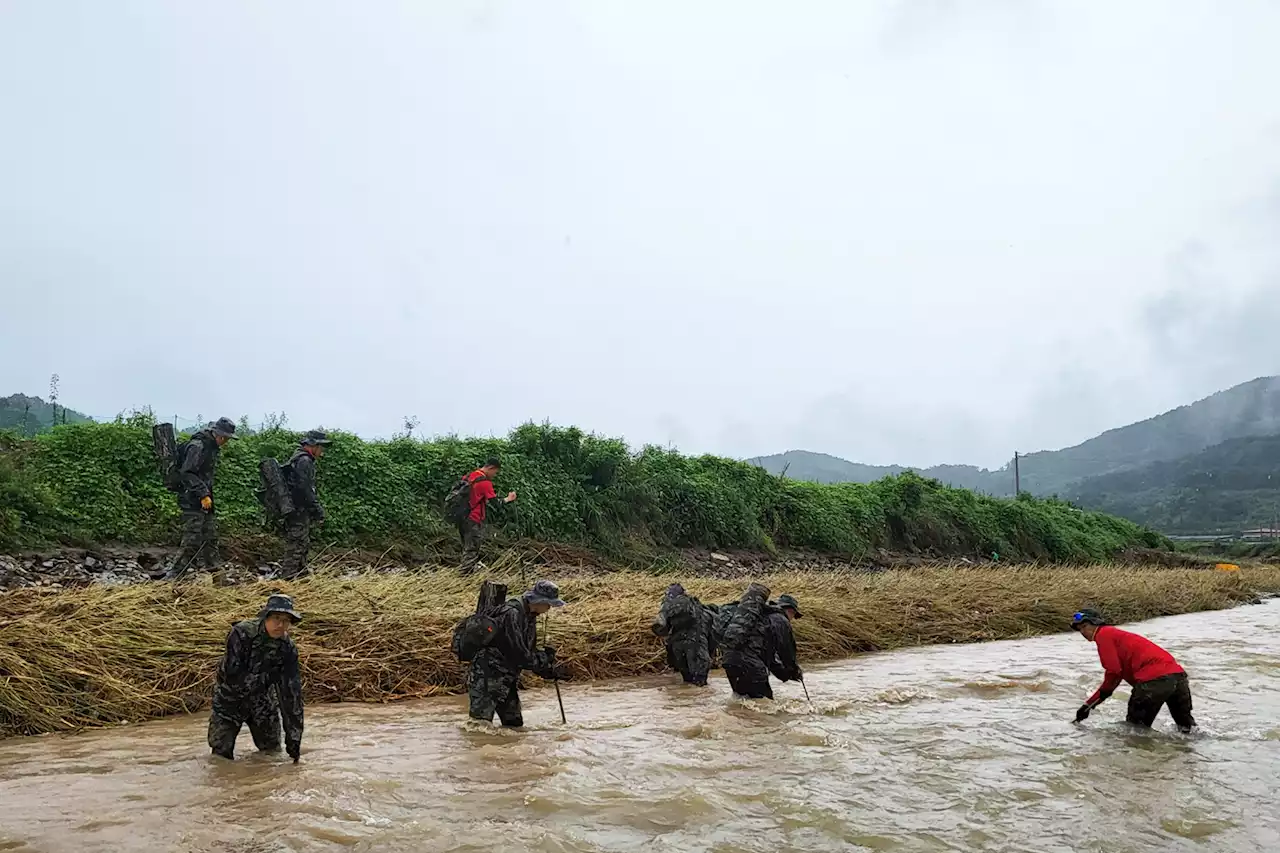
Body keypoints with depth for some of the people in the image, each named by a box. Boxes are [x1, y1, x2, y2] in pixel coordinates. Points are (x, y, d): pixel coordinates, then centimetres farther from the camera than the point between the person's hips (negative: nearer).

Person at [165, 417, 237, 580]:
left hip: (203, 500, 10)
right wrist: (203, 494, -25)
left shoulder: (211, 446, 15)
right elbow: (187, 473, -22)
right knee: (192, 541, -11)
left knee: (211, 537, 12)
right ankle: (173, 577, -8)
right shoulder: (198, 446, -15)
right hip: (192, 501, -10)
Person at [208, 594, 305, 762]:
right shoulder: (242, 633, -28)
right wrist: (269, 676, -24)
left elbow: (292, 693, -17)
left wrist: (294, 741, -19)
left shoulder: (288, 648, -17)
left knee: (273, 752, 7)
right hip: (230, 700, -3)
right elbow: (233, 678, -30)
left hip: (262, 702, 3)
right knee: (222, 756, 2)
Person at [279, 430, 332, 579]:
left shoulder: (302, 459, 18)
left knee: (303, 545, 17)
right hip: (299, 511, -11)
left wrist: (318, 508, 21)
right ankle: (288, 578, -5)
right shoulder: (304, 461, -15)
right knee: (295, 547, -7)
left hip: (300, 512, 11)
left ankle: (301, 575, 25)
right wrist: (317, 509, -17)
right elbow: (304, 489, -22)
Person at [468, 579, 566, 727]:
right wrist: (545, 657, -13)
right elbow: (519, 656, -26)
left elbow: (529, 654, 14)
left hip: (507, 679, 10)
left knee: (515, 724, 11)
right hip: (486, 678, -9)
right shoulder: (511, 614, -23)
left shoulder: (529, 617, 8)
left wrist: (550, 671, 2)